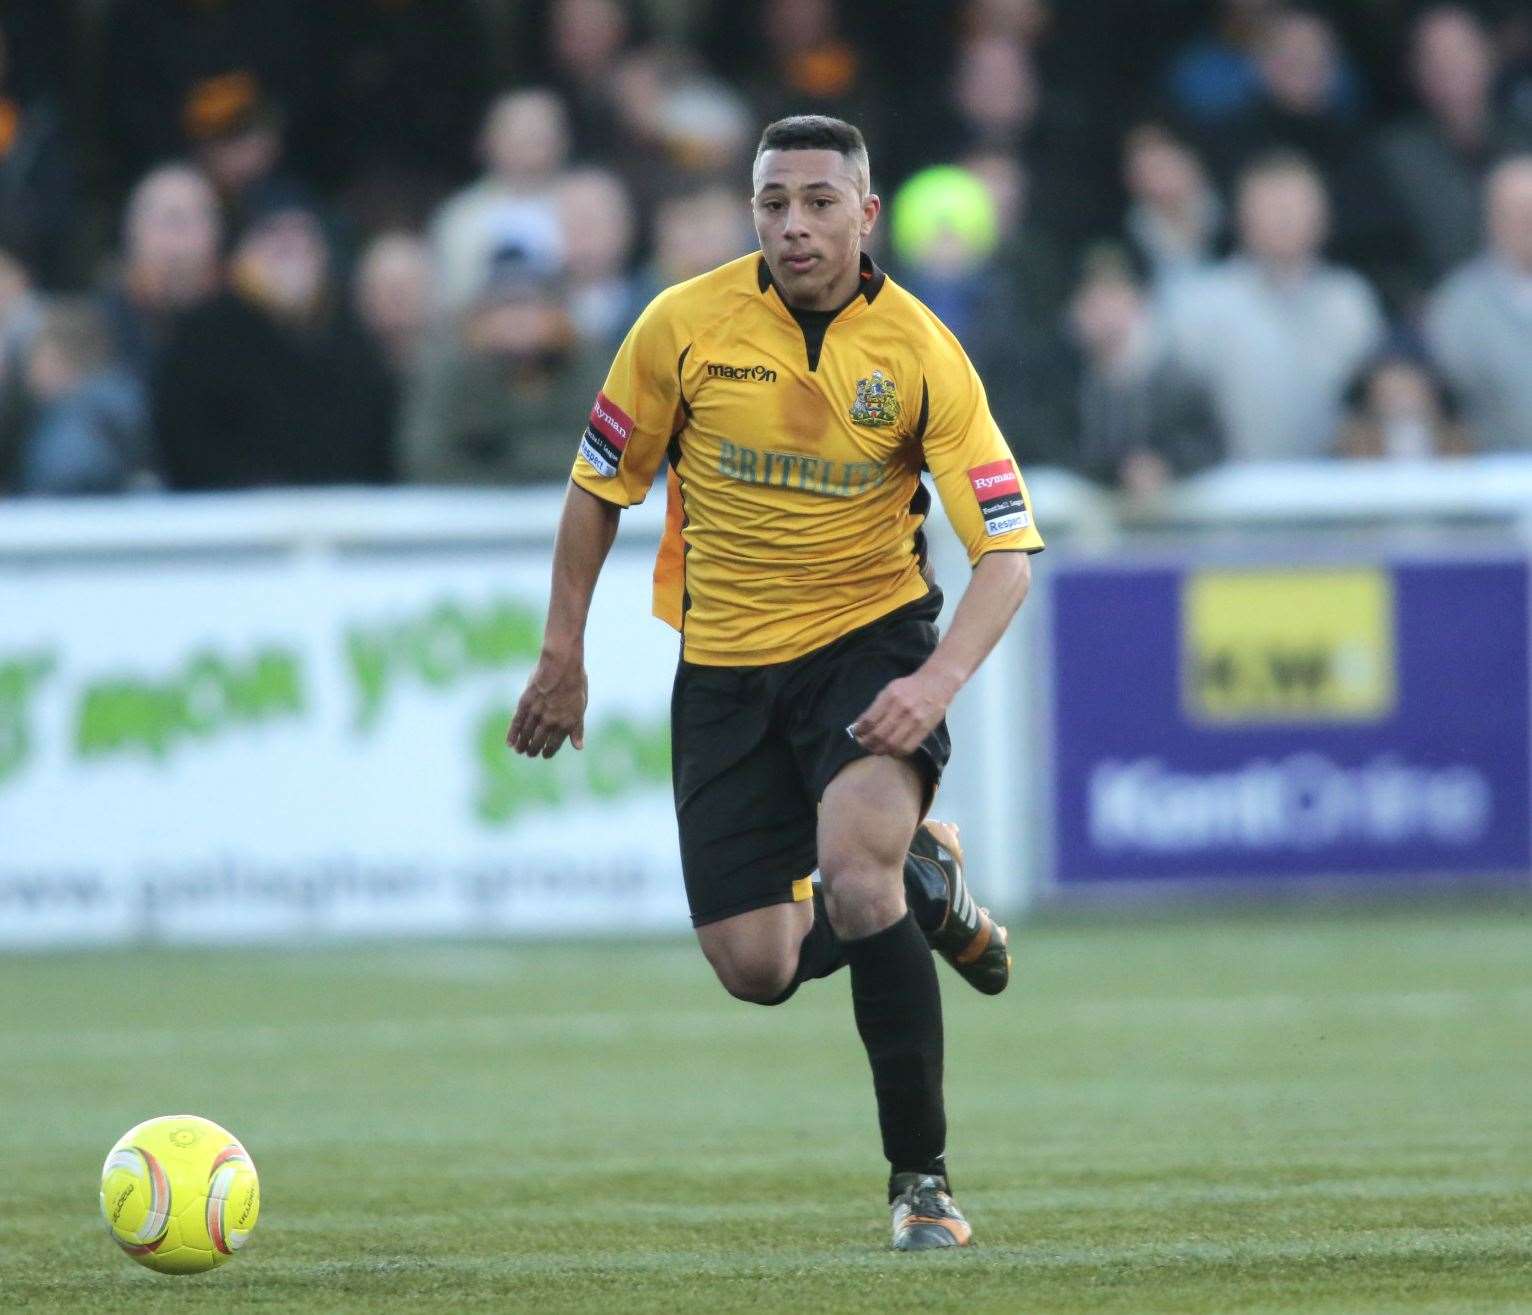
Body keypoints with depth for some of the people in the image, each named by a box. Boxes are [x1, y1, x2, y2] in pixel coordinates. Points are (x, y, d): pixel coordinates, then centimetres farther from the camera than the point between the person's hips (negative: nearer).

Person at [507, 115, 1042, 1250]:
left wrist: (940, 681, -28)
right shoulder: (684, 326, -8)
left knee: (857, 878, -29)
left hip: (869, 643, -3)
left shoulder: (920, 354, -12)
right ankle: (924, 881, 34)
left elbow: (1007, 552, -12)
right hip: (725, 666, 3)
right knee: (755, 968, 0)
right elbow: (600, 487, 6)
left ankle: (922, 1176, -16)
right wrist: (563, 656, 5)